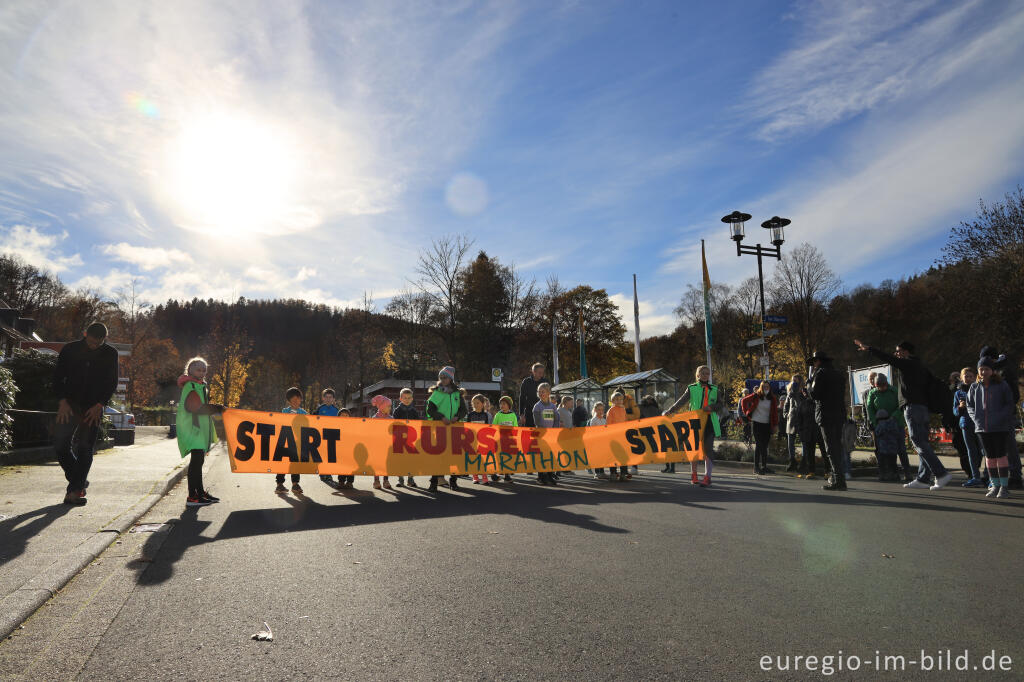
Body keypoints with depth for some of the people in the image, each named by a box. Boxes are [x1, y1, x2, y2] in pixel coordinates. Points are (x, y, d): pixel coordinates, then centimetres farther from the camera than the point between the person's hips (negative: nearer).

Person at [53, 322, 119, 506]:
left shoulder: (110, 354, 1)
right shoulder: (70, 349, 1)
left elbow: (112, 383, 3)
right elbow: (58, 377, 4)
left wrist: (99, 405, -7)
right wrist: (62, 401, -7)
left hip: (94, 408, -1)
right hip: (69, 405, 1)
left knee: (86, 449, -6)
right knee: (60, 444, -5)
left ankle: (74, 491, -2)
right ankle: (80, 482, 15)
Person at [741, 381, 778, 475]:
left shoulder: (772, 398, 5)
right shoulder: (756, 396, -2)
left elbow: (775, 412, 6)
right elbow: (744, 401, 7)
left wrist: (775, 425, 1)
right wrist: (747, 413, 3)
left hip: (767, 424, 3)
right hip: (757, 423, -3)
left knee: (765, 445, 7)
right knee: (758, 444, -5)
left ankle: (764, 466, 14)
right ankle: (756, 467, -2)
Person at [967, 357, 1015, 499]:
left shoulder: (1002, 385, -1)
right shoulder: (975, 387, 8)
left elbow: (1010, 405, -2)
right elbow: (969, 405, 13)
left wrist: (999, 418, -14)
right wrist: (976, 418, -2)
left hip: (999, 427, -3)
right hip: (982, 427, 3)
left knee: (1000, 454, -4)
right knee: (989, 456, 9)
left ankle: (1004, 486, 5)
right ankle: (995, 485, 17)